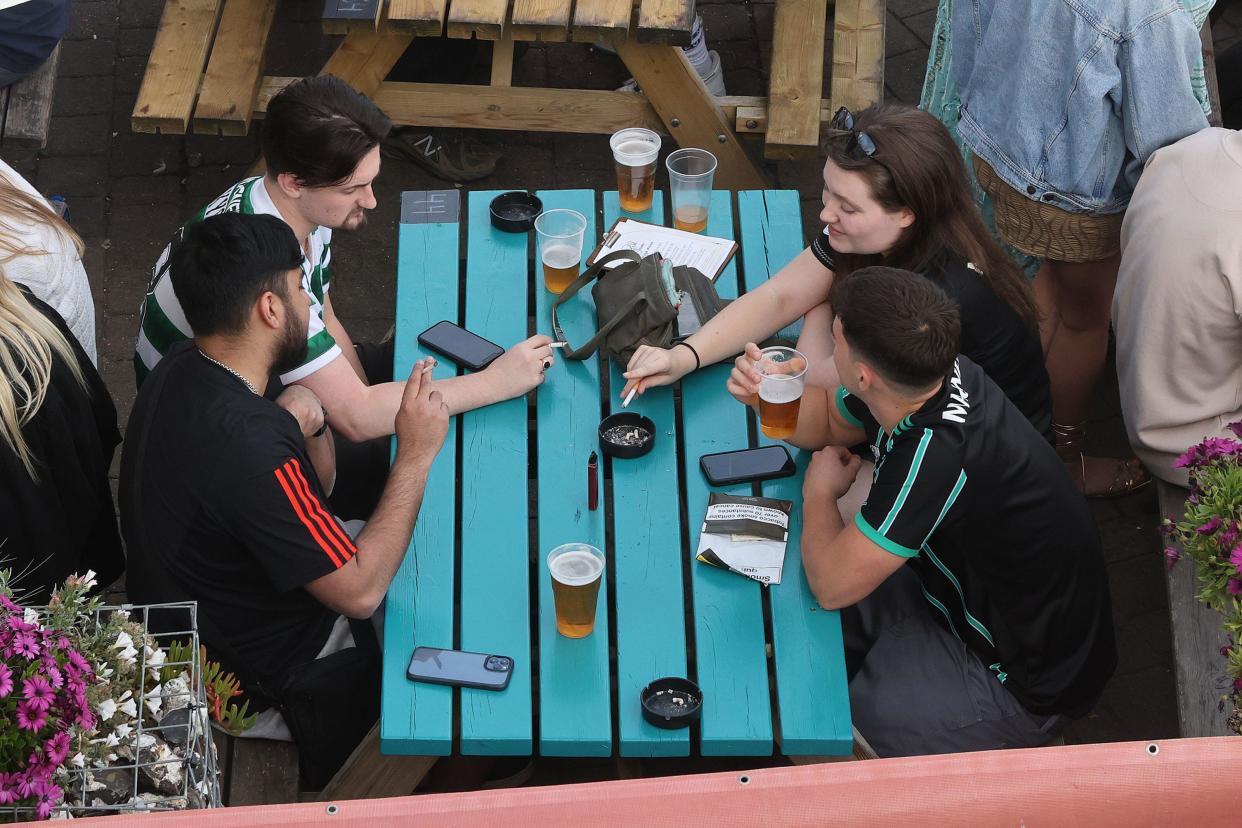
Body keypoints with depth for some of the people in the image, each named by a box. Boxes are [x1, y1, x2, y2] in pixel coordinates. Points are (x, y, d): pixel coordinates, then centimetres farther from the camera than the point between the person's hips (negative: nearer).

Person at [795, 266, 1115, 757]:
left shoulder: (935, 453, -38)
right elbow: (827, 425, 9)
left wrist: (820, 492, -12)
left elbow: (832, 584, -30)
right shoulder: (928, 376, -14)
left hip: (1024, 684, -8)